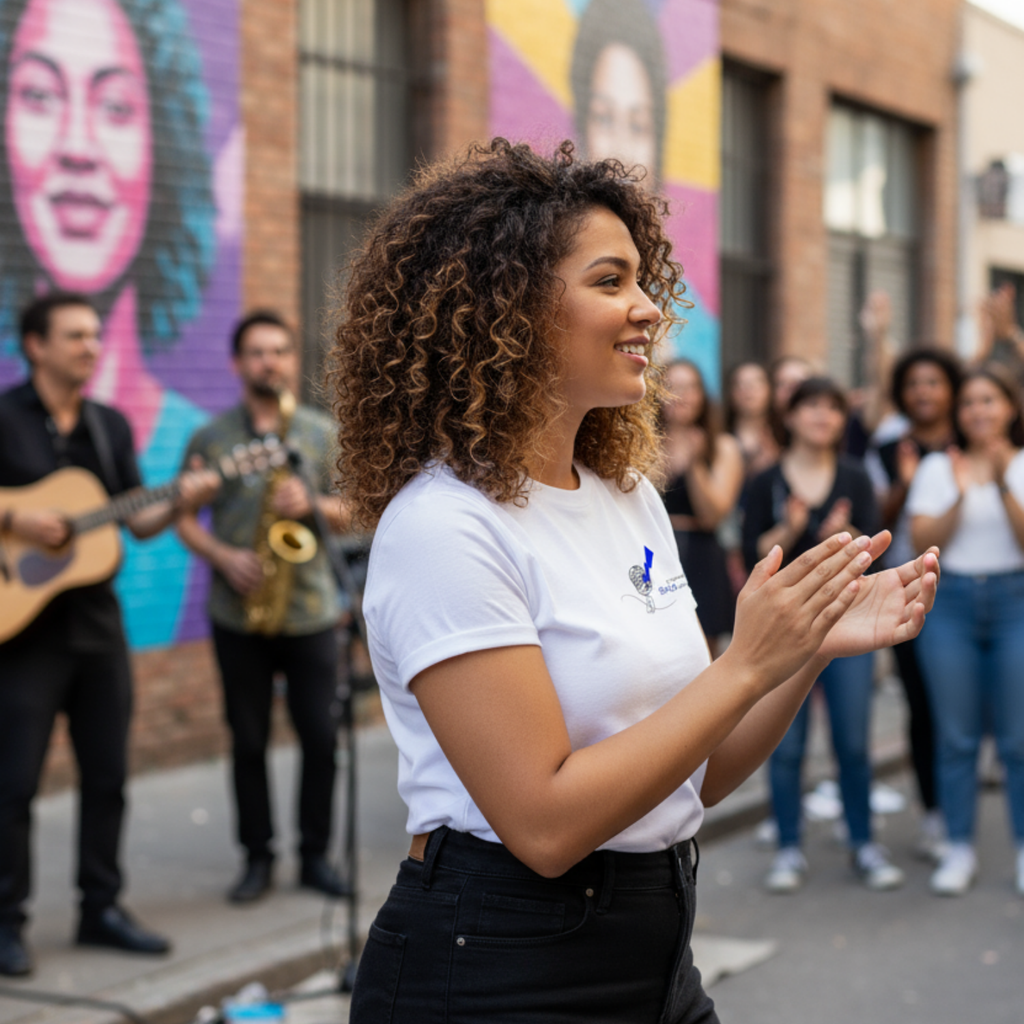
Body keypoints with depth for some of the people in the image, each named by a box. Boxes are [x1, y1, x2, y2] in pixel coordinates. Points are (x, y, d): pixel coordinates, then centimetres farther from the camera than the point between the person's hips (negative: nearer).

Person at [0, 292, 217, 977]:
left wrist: (179, 504, -7)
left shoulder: (111, 426, 11)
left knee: (107, 774, 10)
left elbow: (138, 524, 10)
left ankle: (102, 907, 21)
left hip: (97, 622, 6)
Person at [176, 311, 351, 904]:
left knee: (322, 739, 1)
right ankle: (258, 858, 17)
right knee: (249, 742, 6)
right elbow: (183, 517, 4)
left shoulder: (323, 433, 7)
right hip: (239, 614, 0)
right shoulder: (211, 438, 4)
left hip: (312, 611, 0)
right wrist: (224, 558, -13)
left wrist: (313, 504, -13)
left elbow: (350, 514, 7)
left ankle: (316, 855, 16)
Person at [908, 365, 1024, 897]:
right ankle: (959, 848, 12)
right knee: (955, 735, 2)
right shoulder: (938, 467, 7)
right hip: (949, 599, 1)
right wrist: (960, 497, -16)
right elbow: (923, 539, -2)